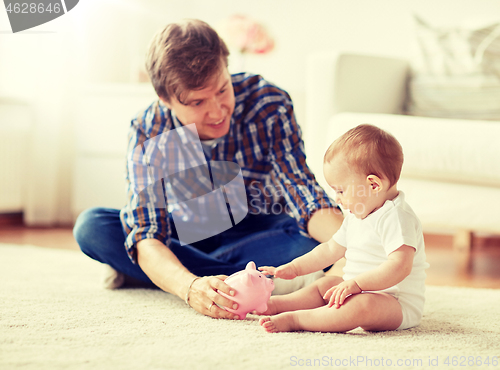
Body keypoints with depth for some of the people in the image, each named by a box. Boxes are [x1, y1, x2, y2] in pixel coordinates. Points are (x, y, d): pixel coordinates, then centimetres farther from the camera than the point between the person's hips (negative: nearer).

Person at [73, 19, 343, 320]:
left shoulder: (268, 105, -26)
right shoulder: (147, 133, -26)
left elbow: (301, 190, -32)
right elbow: (146, 234, -34)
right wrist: (190, 287, -56)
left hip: (257, 232, 0)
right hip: (186, 235, 0)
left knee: (313, 242, -35)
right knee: (91, 227, -24)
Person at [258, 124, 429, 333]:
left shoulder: (396, 218, -20)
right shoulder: (357, 216, 13)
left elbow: (399, 267, -32)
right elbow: (331, 250, 25)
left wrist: (356, 283, -37)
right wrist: (294, 268, 20)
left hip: (398, 305, -11)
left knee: (362, 305, -38)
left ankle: (294, 319, -38)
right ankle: (275, 304, 6)